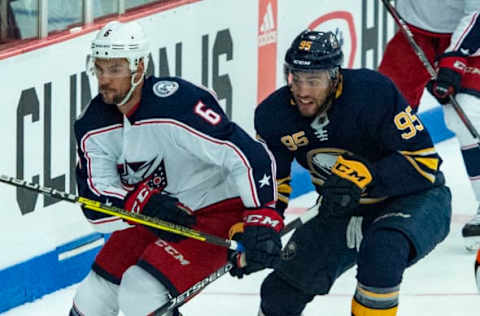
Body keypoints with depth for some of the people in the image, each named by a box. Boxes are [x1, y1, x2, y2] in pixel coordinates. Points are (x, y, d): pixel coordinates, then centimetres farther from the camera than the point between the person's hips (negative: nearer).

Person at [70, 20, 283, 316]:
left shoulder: (176, 104, -29)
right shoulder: (93, 126, -6)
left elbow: (250, 155, -31)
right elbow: (96, 205, -9)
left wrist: (263, 220, -39)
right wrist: (142, 202, -29)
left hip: (219, 212, -8)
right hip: (151, 221, 8)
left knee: (141, 291, -23)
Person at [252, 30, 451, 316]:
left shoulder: (373, 93, -29)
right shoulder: (275, 115, -11)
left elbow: (423, 161, -28)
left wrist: (363, 177, -39)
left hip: (415, 199, -6)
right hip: (347, 214, 6)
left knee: (382, 249, -38)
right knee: (282, 290, -3)